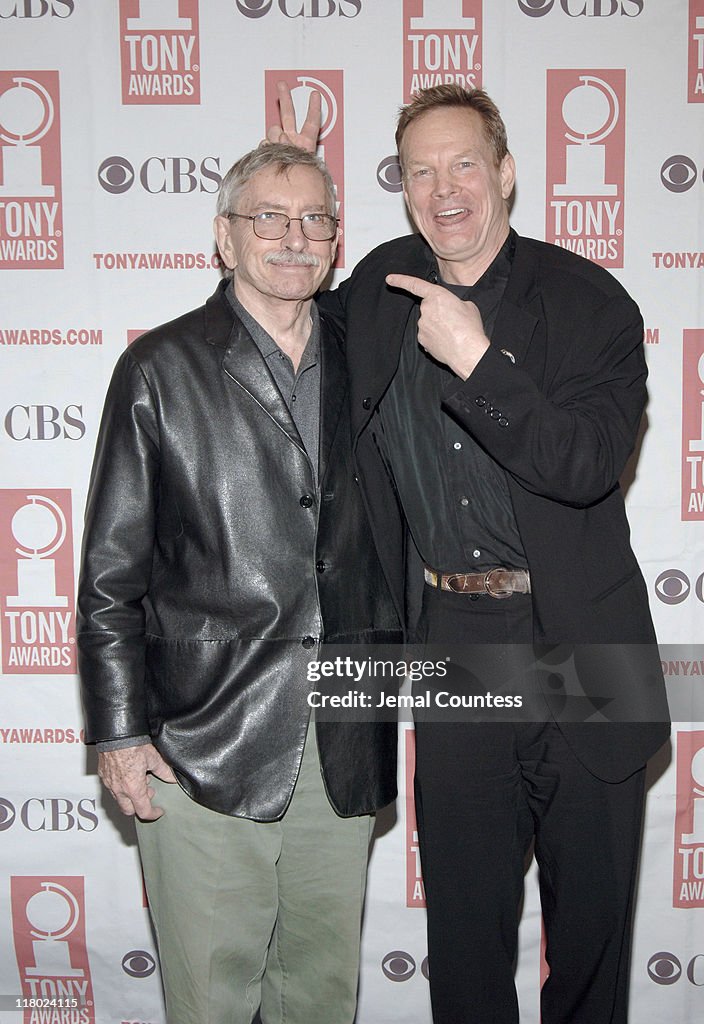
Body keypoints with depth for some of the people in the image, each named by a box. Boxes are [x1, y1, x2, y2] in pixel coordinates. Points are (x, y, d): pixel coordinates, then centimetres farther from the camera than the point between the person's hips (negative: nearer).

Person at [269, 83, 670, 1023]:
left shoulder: (590, 301, -8)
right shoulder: (383, 284, 4)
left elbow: (587, 467, -20)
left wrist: (477, 361, -27)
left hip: (579, 646, -2)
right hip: (449, 639, 3)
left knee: (592, 902, 15)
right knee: (464, 917, 14)